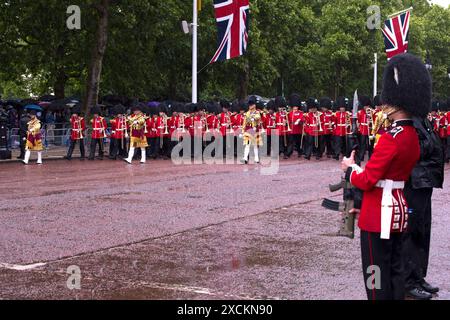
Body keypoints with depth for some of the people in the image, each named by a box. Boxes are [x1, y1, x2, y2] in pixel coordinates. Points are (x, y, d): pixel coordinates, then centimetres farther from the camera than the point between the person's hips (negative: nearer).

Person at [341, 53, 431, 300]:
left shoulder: (391, 139, -21)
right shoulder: (413, 137, 8)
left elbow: (367, 180, -19)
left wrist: (350, 168, -1)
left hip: (380, 214, -9)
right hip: (399, 209, 9)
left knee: (376, 273, 0)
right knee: (395, 269, 15)